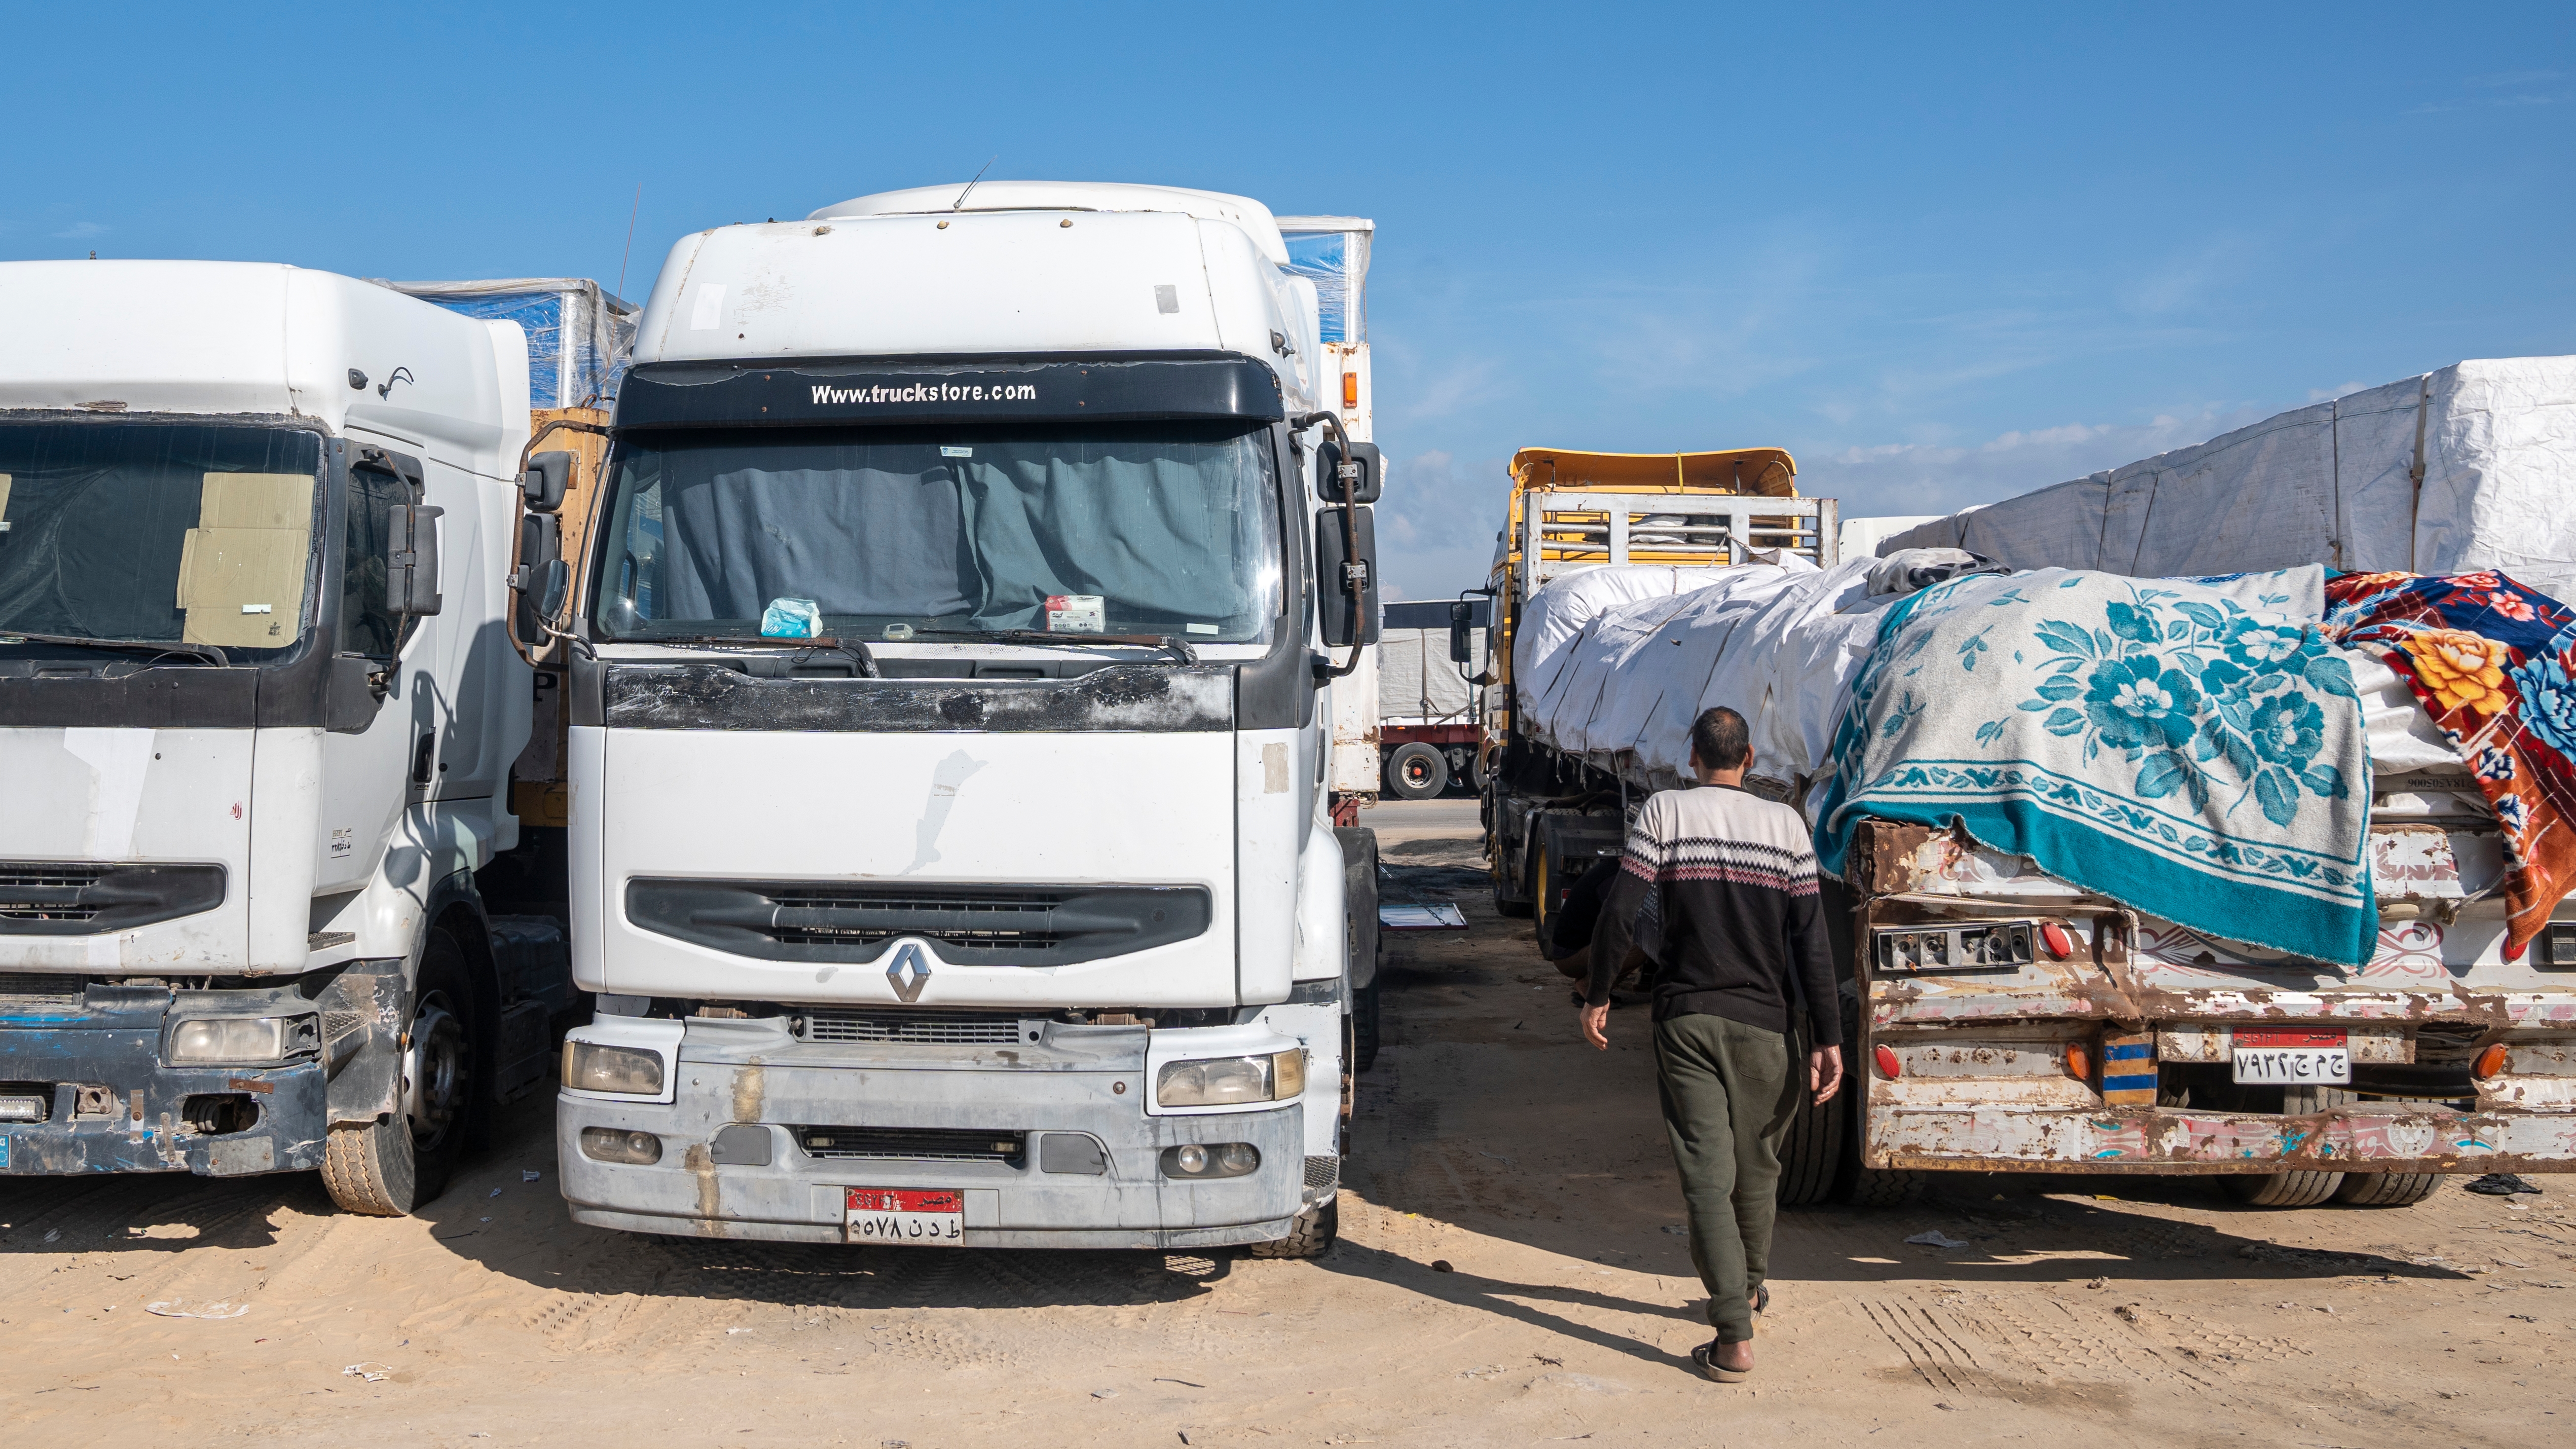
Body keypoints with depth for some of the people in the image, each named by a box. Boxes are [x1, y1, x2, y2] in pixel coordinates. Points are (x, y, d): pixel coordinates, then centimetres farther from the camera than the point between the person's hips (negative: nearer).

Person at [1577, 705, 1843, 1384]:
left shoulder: (1663, 812, -2)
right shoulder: (1786, 824, 1)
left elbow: (1621, 912, -10)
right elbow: (1810, 939, -3)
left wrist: (1598, 995, 3)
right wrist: (1827, 1039, -3)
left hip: (1685, 1018, -2)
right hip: (1762, 1021, 2)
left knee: (1706, 1171, -2)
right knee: (1756, 1164, 20)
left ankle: (1734, 1338, -9)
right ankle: (1750, 1288, 41)